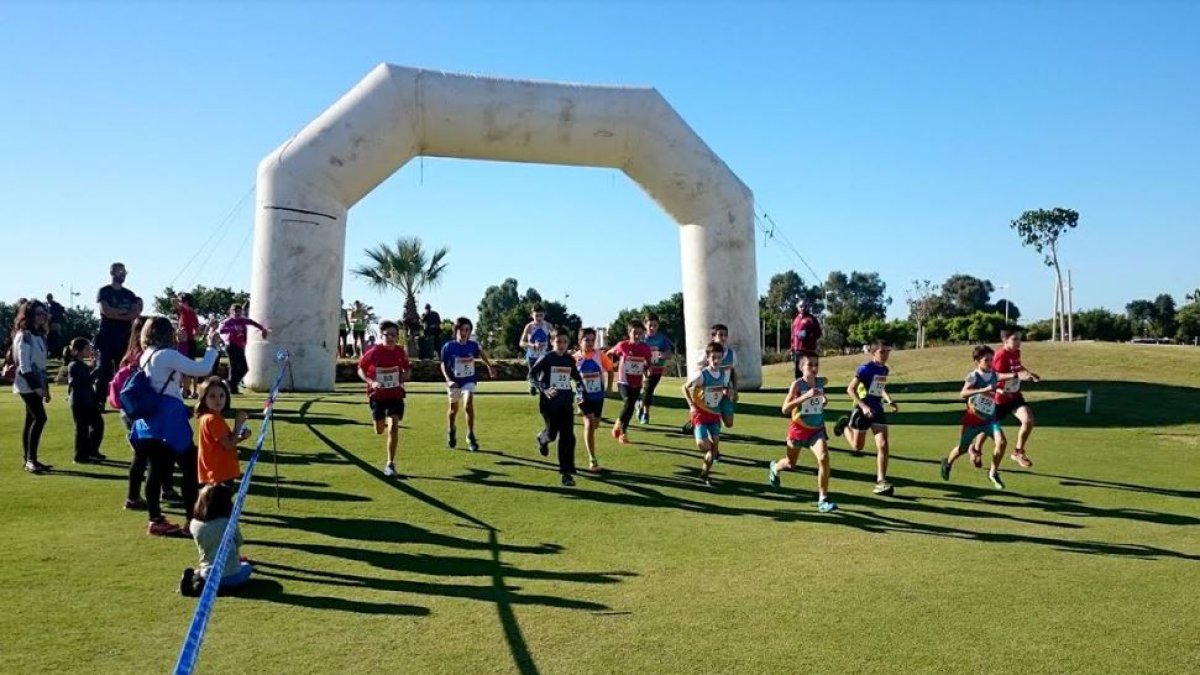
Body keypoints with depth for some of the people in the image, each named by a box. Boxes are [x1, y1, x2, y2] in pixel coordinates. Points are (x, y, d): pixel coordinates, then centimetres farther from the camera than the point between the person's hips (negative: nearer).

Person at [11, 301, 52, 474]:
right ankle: (31, 460, -16)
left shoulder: (39, 335, 16)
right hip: (27, 384, -9)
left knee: (31, 420, 10)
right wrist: (36, 385, -22)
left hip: (36, 384, 9)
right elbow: (24, 364, -18)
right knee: (40, 418, -17)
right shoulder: (24, 336, -12)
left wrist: (45, 386, 18)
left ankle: (29, 460, 13)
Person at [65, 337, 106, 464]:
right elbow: (88, 380, -22)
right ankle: (81, 456, 6)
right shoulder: (74, 366, -15)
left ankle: (92, 451, 23)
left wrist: (93, 363, 6)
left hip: (88, 400, 9)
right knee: (82, 429, -3)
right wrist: (96, 367, -18)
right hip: (79, 402, -9)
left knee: (98, 424, 12)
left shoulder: (82, 365, 14)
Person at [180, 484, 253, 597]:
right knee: (246, 567, 28)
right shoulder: (230, 524, -14)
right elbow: (239, 544, 2)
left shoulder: (194, 525, -4)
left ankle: (195, 577, 2)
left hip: (208, 576, 5)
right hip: (231, 576, -5)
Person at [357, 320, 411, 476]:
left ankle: (390, 464, -6)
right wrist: (371, 382, -18)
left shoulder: (401, 352, -5)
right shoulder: (374, 352, -12)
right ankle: (382, 422, 50)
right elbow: (360, 370, -1)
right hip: (377, 395, 0)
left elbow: (407, 370, 12)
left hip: (395, 395, 0)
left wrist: (404, 376, -10)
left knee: (393, 427, -15)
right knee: (379, 431, 9)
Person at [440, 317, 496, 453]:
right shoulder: (448, 347, -15)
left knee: (469, 406, -19)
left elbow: (481, 353, 14)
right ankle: (451, 431, 45)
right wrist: (449, 380, -22)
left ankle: (471, 437, -7)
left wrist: (489, 367, 20)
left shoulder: (473, 345, -8)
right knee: (453, 409, 16)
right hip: (454, 382, 0)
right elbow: (444, 365, -9)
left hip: (469, 381, 0)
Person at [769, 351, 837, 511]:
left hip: (817, 429, 3)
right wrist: (806, 396, -38)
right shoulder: (797, 384, -19)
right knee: (791, 464, 17)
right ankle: (774, 468, 55)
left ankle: (822, 500, -13)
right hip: (799, 429, -3)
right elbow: (785, 409, -28)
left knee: (824, 458, -21)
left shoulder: (822, 382, -5)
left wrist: (822, 398, 2)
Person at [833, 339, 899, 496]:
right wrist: (864, 406, -25)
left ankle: (881, 482, -5)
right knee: (858, 447, 9)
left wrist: (889, 401, 7)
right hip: (863, 410, -5)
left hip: (877, 410, 5)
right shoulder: (865, 369, -15)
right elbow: (850, 389, -16)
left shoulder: (884, 369, 5)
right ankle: (844, 426, 40)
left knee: (883, 445, -9)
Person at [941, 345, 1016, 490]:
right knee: (962, 448, 10)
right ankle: (947, 463, 41)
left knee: (1002, 442, -17)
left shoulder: (994, 375, -3)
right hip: (973, 419, -3)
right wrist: (983, 390, -46)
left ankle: (993, 473, 2)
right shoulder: (973, 376, -20)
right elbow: (963, 393, -34)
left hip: (990, 418, 4)